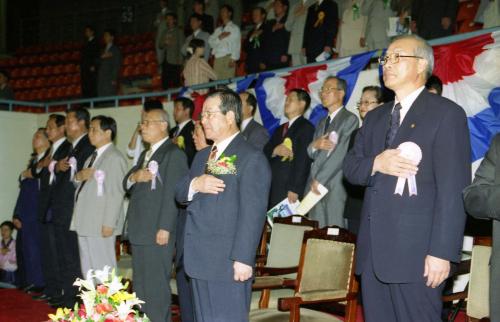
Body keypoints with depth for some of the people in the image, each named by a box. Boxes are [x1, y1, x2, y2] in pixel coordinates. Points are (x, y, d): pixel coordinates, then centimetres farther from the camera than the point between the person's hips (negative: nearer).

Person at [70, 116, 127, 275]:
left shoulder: (115, 157, -11)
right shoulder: (92, 157, 19)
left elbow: (116, 193, -16)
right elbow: (82, 186, 26)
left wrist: (108, 224, -20)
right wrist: (78, 177, 2)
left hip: (101, 225, -9)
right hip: (85, 224, 9)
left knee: (103, 270, -7)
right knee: (87, 269, 14)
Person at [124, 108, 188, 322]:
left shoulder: (174, 154, -9)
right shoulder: (146, 154, 21)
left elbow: (172, 194, -16)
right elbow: (127, 186, 20)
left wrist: (165, 228, -21)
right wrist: (134, 177, -3)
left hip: (157, 232, -9)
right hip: (139, 231, 9)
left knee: (156, 285, -5)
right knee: (140, 284, 15)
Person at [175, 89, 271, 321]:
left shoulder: (251, 158, -10)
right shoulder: (202, 156, 18)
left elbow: (252, 213, -16)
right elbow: (180, 194, 15)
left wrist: (243, 258, -22)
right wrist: (194, 185, -8)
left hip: (228, 262, -8)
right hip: (199, 259, 8)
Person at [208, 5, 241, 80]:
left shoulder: (235, 28, 4)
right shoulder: (218, 29, 23)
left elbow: (237, 45, -5)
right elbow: (211, 42, 11)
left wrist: (233, 59, -15)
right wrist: (220, 38, -6)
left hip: (228, 58, -5)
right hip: (217, 59, 5)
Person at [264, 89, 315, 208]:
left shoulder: (306, 127, -4)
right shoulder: (280, 129, 22)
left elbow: (303, 160, -12)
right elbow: (265, 152, 15)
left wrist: (294, 190, -18)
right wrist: (274, 151, -9)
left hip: (290, 190, -7)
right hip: (273, 188, 7)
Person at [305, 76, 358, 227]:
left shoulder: (350, 119, -2)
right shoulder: (322, 123, 23)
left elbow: (341, 153, -11)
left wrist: (319, 180, -11)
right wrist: (314, 145, -6)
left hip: (334, 186, -6)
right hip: (315, 186, 6)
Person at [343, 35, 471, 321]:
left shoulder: (446, 113, -4)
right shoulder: (375, 117, 19)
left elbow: (453, 189, -11)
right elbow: (350, 167, 14)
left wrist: (442, 251, -18)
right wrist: (376, 164, -9)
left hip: (416, 252, -6)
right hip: (373, 249, 7)